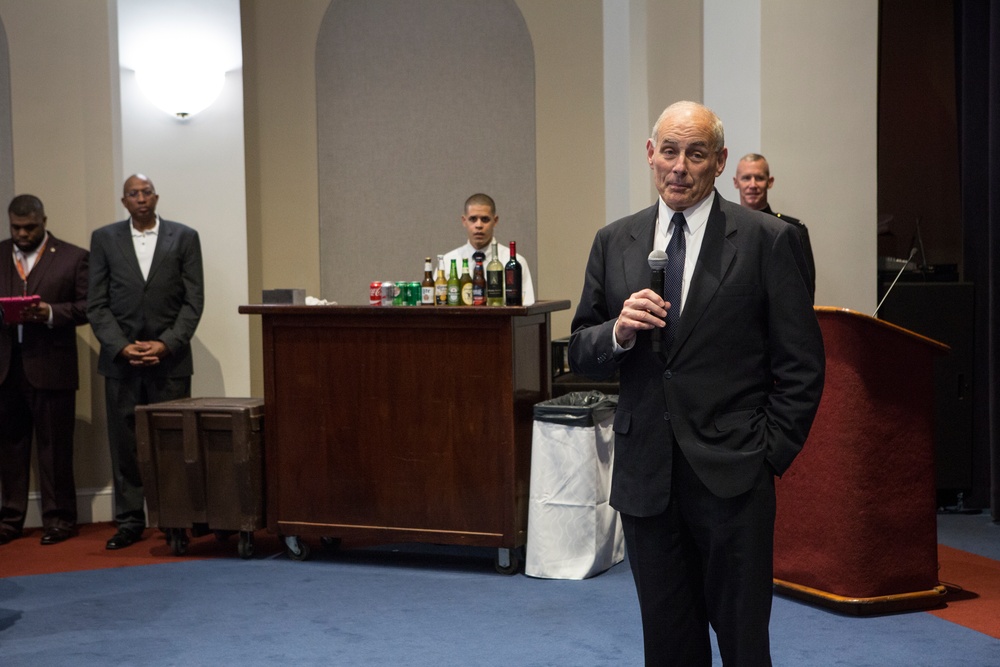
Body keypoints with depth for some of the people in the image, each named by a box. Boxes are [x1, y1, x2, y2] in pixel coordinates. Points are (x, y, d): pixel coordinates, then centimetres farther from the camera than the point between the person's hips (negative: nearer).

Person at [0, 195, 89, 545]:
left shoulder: (73, 257, 3)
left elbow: (87, 306, -1)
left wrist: (51, 313, -17)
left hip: (51, 366, -3)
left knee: (55, 444, 1)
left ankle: (59, 517, 9)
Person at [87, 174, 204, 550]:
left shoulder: (184, 238, 5)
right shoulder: (104, 239, 8)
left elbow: (193, 301, 1)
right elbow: (96, 303, 4)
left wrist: (166, 344, -10)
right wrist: (121, 346, -8)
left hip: (170, 358, -1)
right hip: (120, 358, 1)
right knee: (124, 442, 3)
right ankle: (129, 521, 11)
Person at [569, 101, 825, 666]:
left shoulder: (768, 240, -3)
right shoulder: (614, 243, 8)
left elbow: (801, 365, -2)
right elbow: (581, 355, 10)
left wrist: (771, 454, -6)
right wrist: (618, 331, -11)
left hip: (731, 477, -3)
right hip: (645, 475, 4)